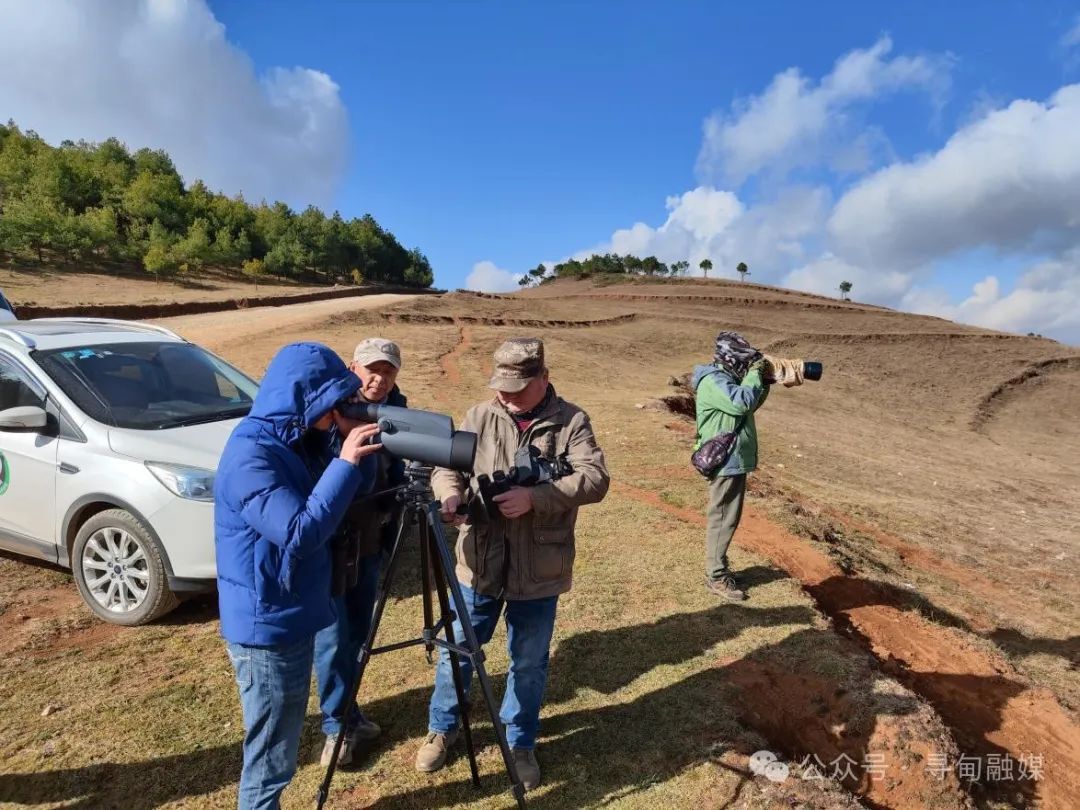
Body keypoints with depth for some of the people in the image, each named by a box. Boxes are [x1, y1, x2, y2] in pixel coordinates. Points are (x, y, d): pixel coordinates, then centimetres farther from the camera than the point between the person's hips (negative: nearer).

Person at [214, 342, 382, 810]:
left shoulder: (297, 441, 2)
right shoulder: (250, 454, -24)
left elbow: (357, 493, 7)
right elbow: (301, 533, -32)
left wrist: (356, 444, -10)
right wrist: (345, 461, -28)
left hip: (293, 618, 9)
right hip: (268, 628, -9)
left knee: (280, 746, 25)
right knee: (271, 755, 9)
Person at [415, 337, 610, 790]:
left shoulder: (571, 421, -6)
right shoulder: (480, 417, 1)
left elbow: (595, 479, -16)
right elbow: (446, 466, 2)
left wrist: (534, 497, -28)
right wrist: (451, 496, -21)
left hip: (539, 570, -1)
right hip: (480, 562, 2)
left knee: (529, 663, 15)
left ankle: (520, 744, 39)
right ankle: (442, 728, 42)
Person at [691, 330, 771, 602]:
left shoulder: (728, 378, 13)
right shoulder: (713, 381, -18)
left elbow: (751, 404, 19)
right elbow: (742, 402, -30)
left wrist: (764, 382, 4)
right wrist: (754, 374, -16)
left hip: (735, 459, 10)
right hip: (726, 461, -10)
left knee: (727, 517, 17)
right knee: (723, 518, -3)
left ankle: (717, 566, 28)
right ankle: (716, 577, 7)